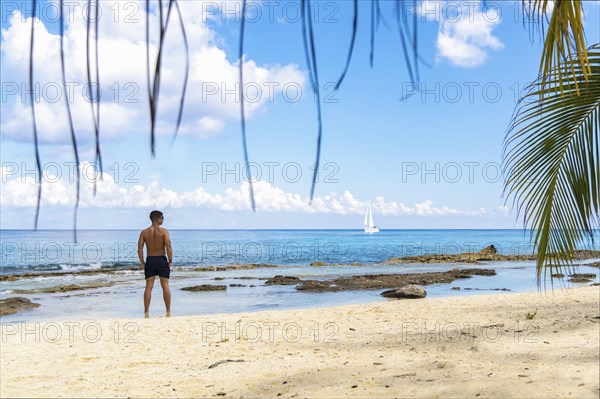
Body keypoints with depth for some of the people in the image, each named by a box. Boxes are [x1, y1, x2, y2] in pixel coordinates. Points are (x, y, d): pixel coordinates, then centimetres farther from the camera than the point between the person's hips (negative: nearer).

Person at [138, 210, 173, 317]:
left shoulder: (144, 232, 2)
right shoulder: (164, 231, -7)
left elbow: (140, 248, -2)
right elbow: (168, 247, -15)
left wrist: (142, 263, 5)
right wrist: (170, 261, -6)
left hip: (150, 260, 2)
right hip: (161, 260, -2)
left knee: (149, 287, 6)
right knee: (165, 286, 5)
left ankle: (146, 312, 5)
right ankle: (168, 311, 7)